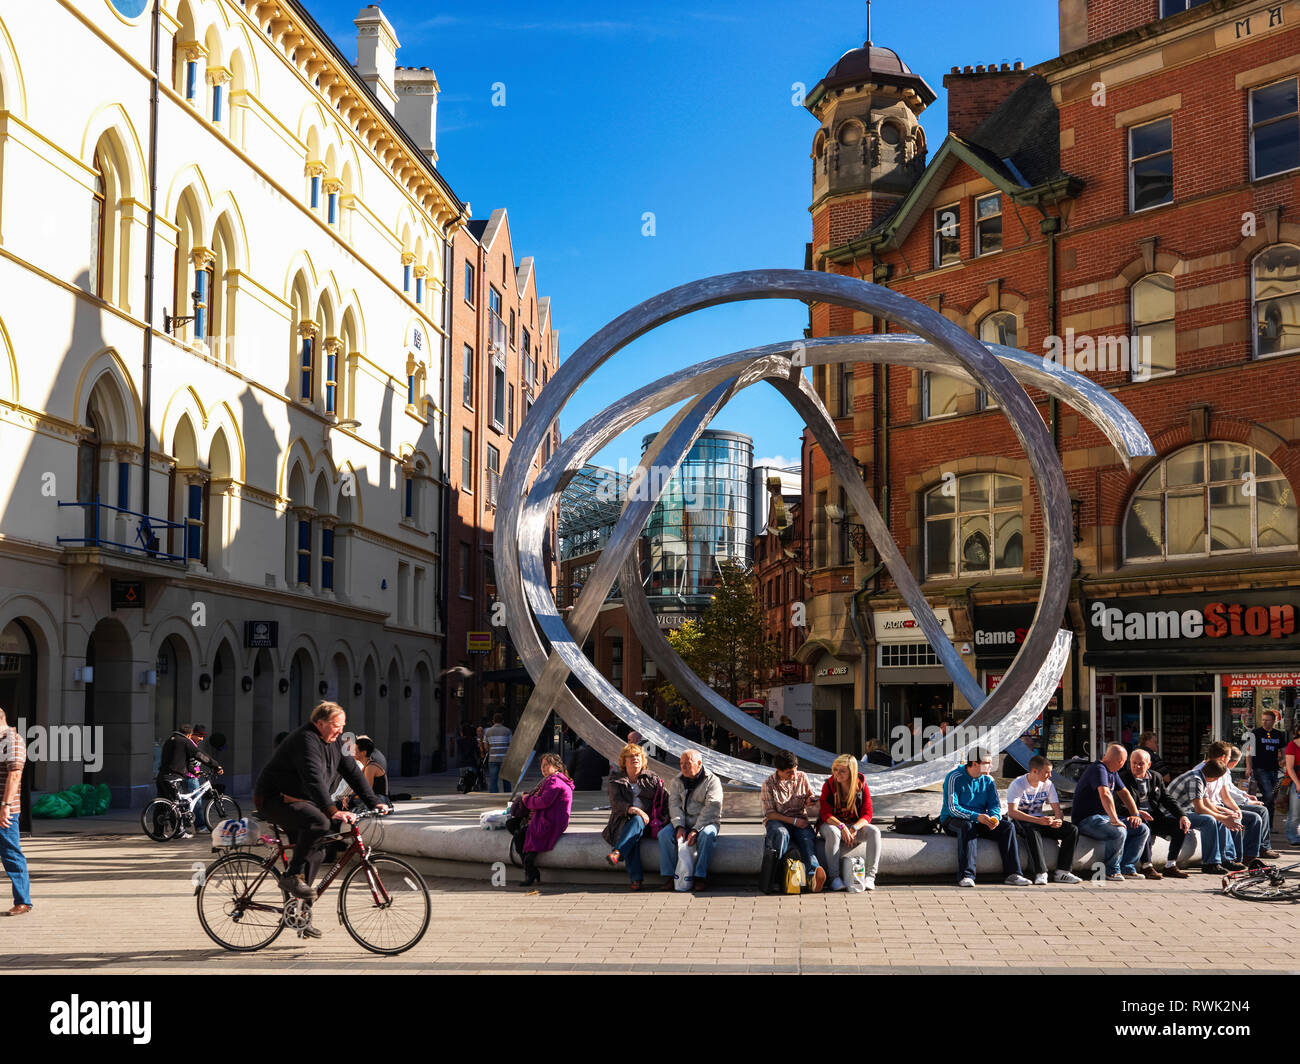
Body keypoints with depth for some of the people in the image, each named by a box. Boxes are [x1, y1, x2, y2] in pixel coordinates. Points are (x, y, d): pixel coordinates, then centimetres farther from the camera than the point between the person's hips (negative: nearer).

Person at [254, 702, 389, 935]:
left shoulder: (333, 743, 7)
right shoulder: (305, 740, -23)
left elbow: (352, 772, 9)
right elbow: (314, 779, -34)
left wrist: (374, 803, 2)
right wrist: (332, 811, -44)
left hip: (301, 802, 10)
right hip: (275, 800, -10)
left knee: (314, 854, 7)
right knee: (319, 823, -34)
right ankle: (292, 877, -23)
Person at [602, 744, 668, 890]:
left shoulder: (652, 779, 19)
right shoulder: (616, 783, 15)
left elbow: (666, 799, 11)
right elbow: (616, 803, -4)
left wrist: (664, 818, -7)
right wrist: (632, 809, -24)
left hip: (646, 824, 0)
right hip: (623, 822, 0)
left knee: (637, 821, -37)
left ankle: (617, 853, -57)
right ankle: (636, 878, -47)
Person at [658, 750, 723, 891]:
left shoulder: (712, 781, -3)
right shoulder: (677, 782, 10)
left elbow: (711, 809, -13)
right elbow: (674, 805, -1)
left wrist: (696, 830, -24)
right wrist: (679, 826, -19)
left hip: (705, 823, -3)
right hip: (683, 823, 3)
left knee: (706, 835, -36)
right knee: (664, 834, -24)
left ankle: (701, 877, -31)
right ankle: (669, 876, -23)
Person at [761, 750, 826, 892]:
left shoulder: (802, 777, 5)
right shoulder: (768, 784, -5)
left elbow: (813, 796, 19)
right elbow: (770, 813, -8)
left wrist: (811, 800, -7)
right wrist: (793, 821, -17)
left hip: (799, 819, 2)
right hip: (777, 820, -2)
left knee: (808, 836, -32)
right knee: (781, 833, -38)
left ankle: (814, 872, -56)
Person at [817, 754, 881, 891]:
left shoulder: (861, 786, -7)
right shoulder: (828, 785, -10)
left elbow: (867, 815, -9)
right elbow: (825, 814, -15)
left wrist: (854, 828, -28)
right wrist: (841, 826, -33)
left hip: (855, 825, 2)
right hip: (831, 824, -2)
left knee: (874, 831, -26)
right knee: (833, 833, -37)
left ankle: (870, 876, -27)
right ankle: (834, 877, -33)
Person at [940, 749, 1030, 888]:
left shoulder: (988, 780, 7)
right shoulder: (954, 778, -12)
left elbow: (995, 804, 4)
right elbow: (952, 808, -21)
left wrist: (994, 817, -21)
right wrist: (976, 816, -34)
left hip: (980, 822, 6)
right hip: (953, 821, -6)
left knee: (1007, 826, -16)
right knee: (967, 827, -39)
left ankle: (1012, 874, -20)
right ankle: (966, 876, -45)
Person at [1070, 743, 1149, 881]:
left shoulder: (1112, 772, 16)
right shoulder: (1099, 769, -18)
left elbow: (1124, 792, 22)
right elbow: (1105, 794, -32)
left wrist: (1135, 814, 10)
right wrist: (1114, 820, -33)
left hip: (1104, 817, 10)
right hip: (1087, 820, -10)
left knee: (1143, 830, 0)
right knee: (1119, 832, -35)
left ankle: (1127, 868, -3)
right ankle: (1112, 870, -15)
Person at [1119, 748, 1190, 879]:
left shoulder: (1156, 777, 14)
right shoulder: (1123, 778, -2)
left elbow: (1167, 799, 9)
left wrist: (1182, 816, -7)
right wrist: (1136, 812, -30)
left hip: (1155, 815, 6)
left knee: (1182, 826, -12)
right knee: (1143, 826, -38)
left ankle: (1170, 865, -6)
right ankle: (1146, 866, -32)